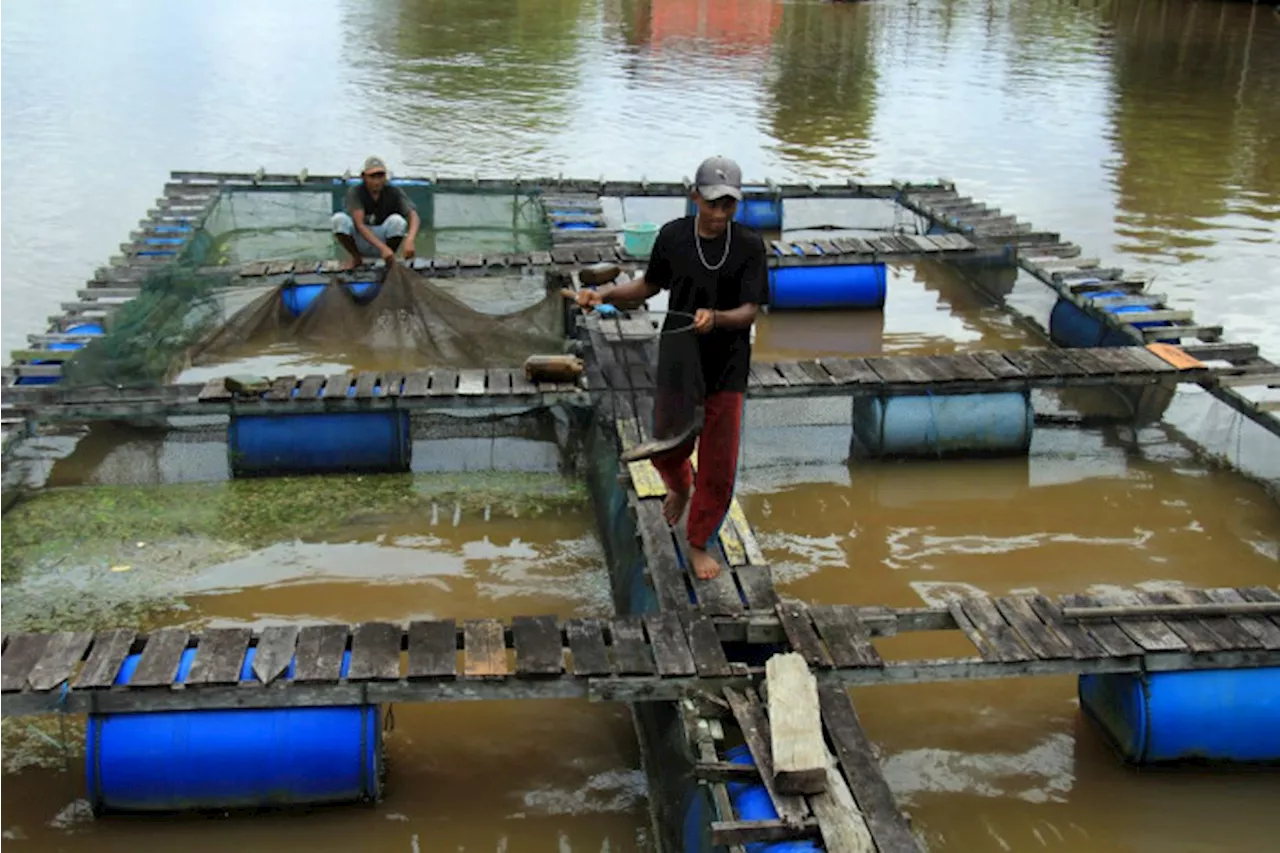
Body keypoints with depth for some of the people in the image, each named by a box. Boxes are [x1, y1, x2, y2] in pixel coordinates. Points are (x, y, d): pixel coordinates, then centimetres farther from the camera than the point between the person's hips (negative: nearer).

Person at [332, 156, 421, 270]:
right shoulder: (355, 192, -16)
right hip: (360, 241, 0)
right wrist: (383, 247, -42)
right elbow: (359, 225, -27)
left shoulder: (395, 192, -13)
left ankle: (390, 261, -5)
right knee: (339, 219, -27)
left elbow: (413, 216, -27)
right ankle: (356, 258, -2)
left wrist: (409, 240, -49)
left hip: (384, 238, 0)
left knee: (397, 220, -29)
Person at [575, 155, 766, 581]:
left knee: (719, 467, 3)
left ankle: (699, 543, 25)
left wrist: (716, 318, -37)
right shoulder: (672, 236, -6)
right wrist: (604, 294, -5)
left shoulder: (750, 246, -12)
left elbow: (749, 311, -16)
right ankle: (680, 488, 51)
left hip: (726, 370, -2)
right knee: (668, 451, 13)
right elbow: (650, 285, 10)